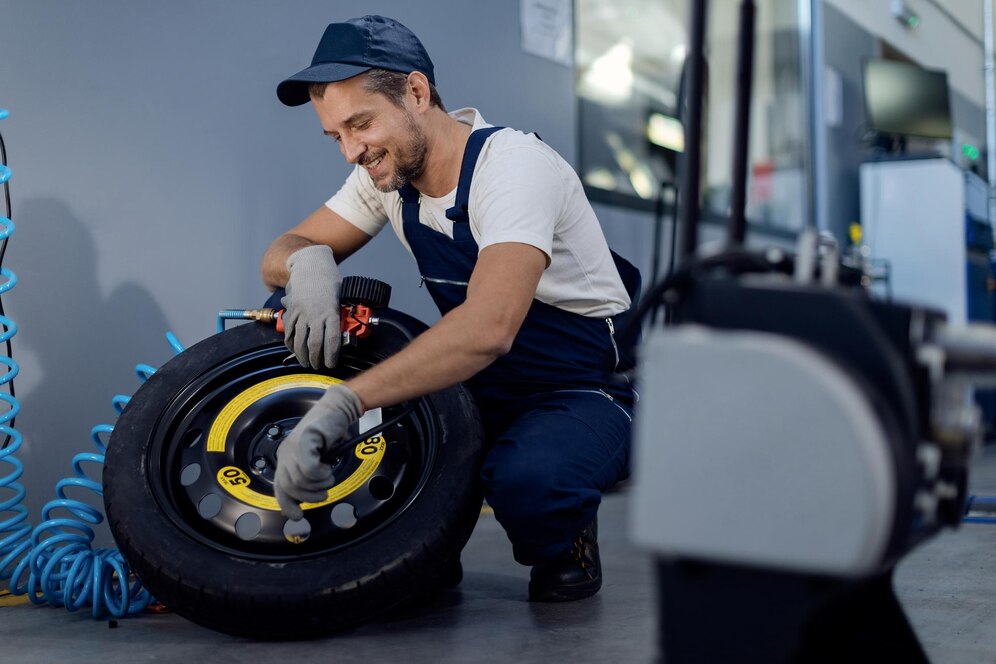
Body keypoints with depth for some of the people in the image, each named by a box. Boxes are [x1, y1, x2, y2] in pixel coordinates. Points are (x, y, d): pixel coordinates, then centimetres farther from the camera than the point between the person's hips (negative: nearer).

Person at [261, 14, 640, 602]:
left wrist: (338, 407, -49)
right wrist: (308, 263, -25)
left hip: (586, 394, -7)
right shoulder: (389, 169, -2)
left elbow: (489, 328, -41)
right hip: (482, 388, 7)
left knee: (525, 479, -42)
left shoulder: (514, 164, -25)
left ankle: (563, 543, 0)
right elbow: (280, 255, 2)